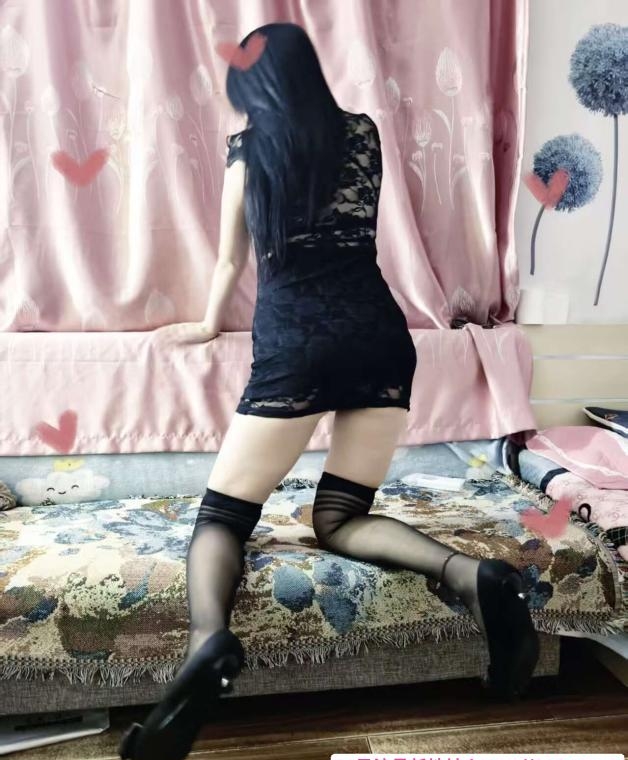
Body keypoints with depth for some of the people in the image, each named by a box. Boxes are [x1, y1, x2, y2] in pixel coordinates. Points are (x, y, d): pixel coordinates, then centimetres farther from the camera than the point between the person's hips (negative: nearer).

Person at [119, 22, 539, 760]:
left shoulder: (247, 149, 10)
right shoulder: (364, 132, 16)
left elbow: (232, 259, 21)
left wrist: (208, 323, 38)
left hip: (294, 341, -3)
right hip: (379, 331, 4)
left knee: (221, 515, 4)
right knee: (341, 519, 11)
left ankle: (208, 641, -27)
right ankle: (471, 573, -16)